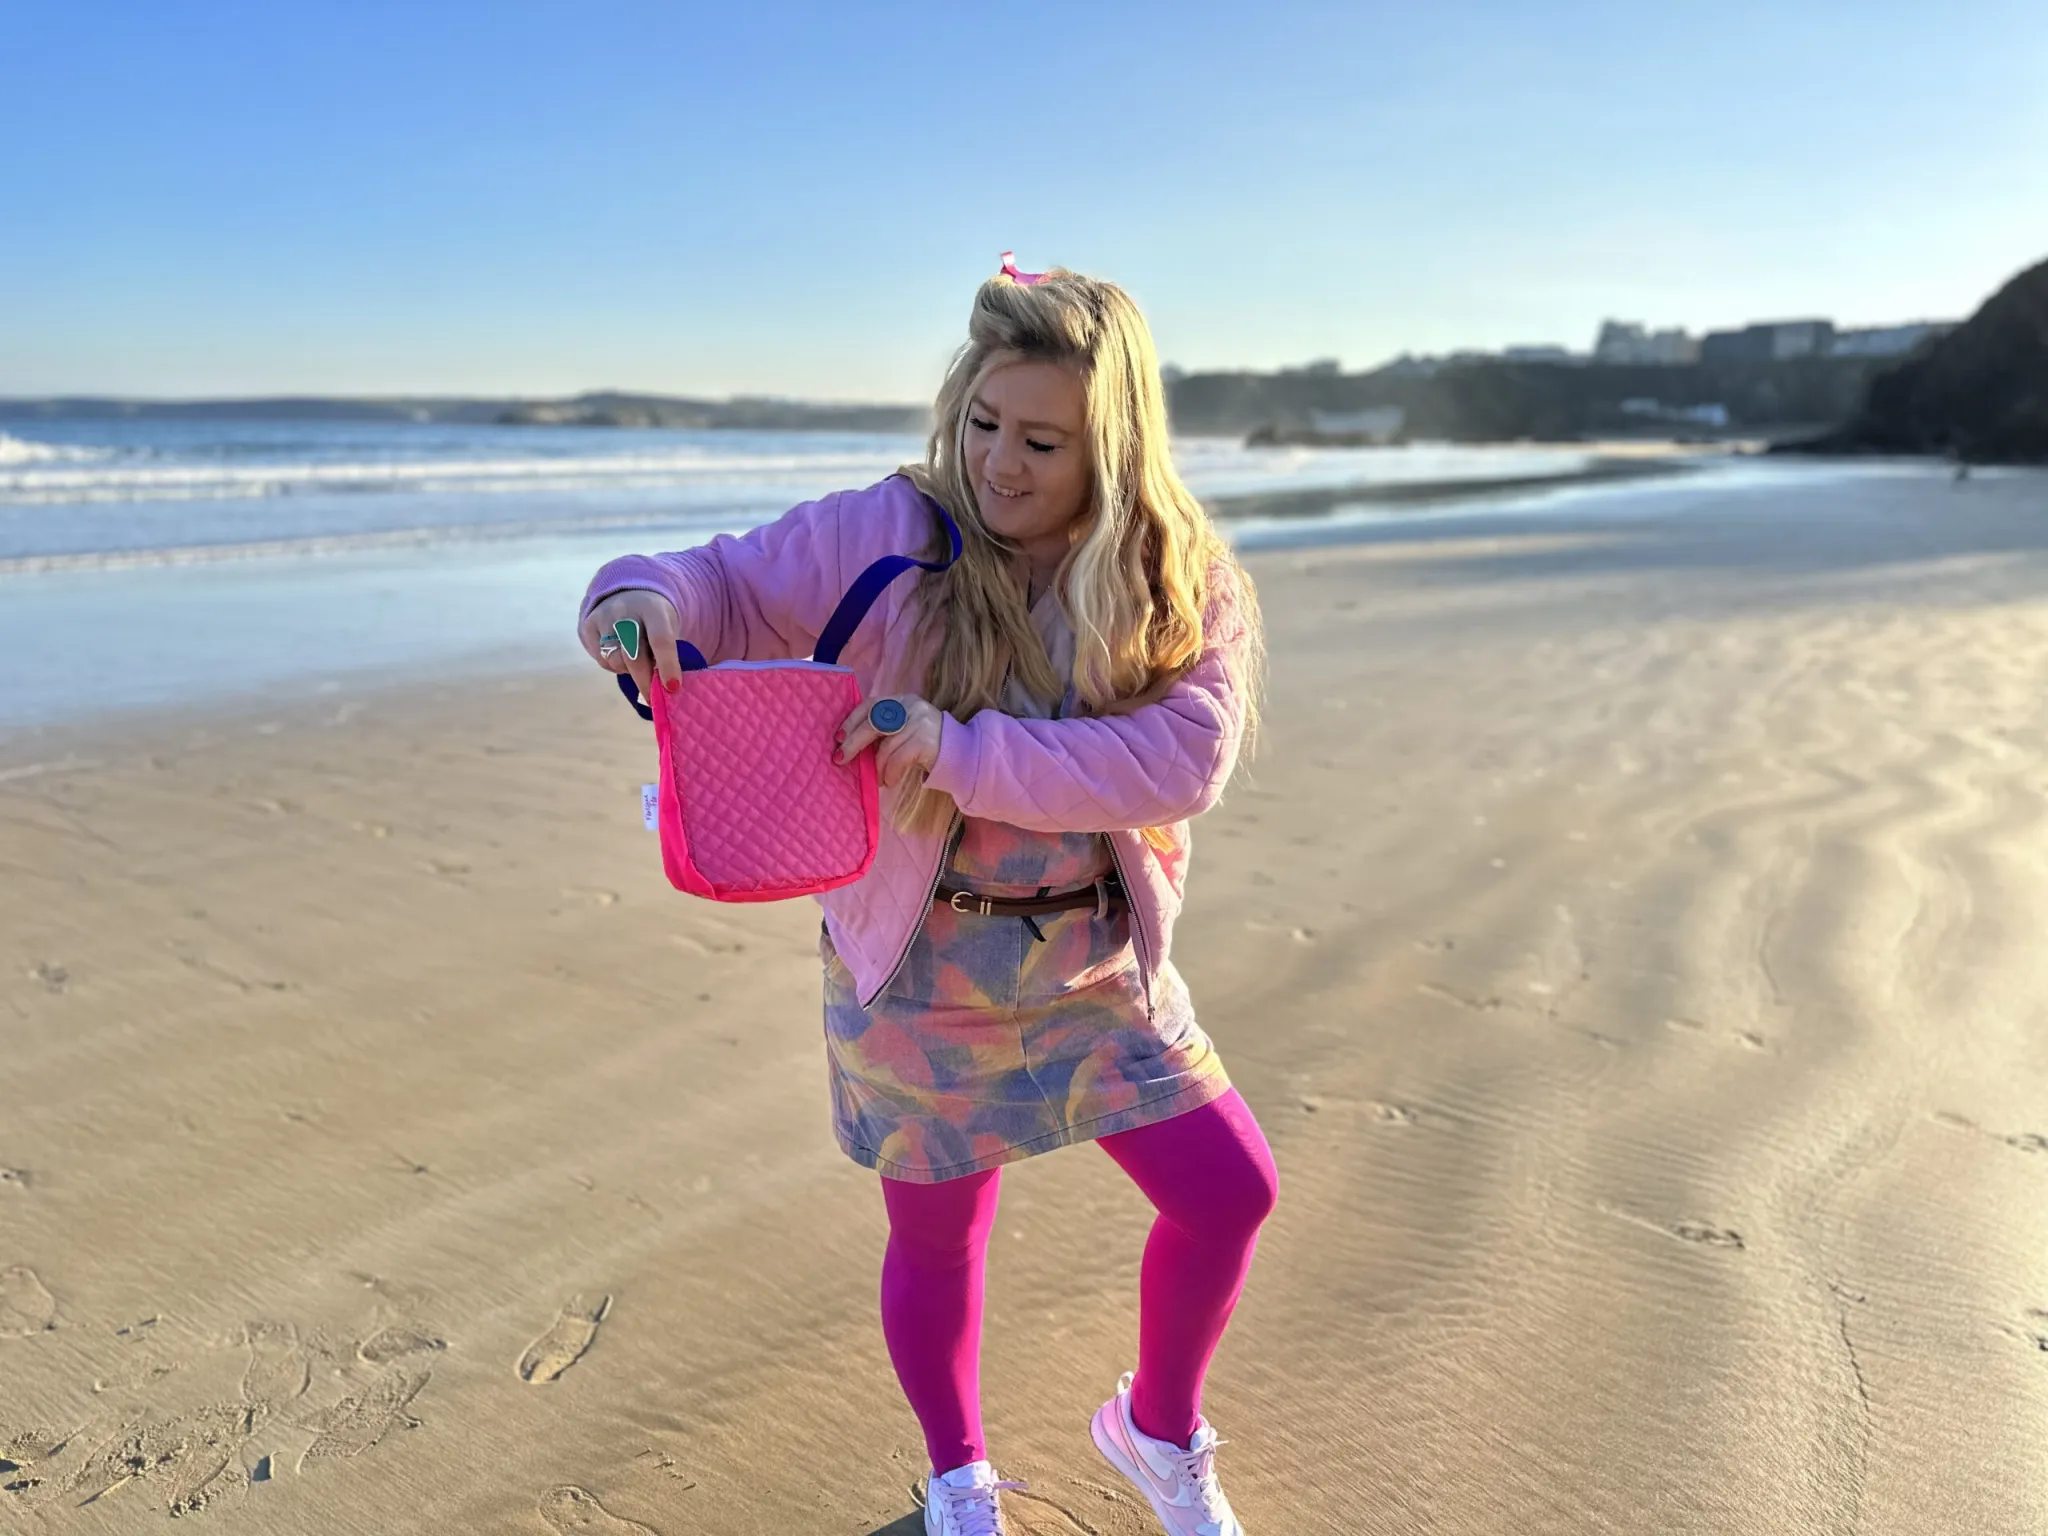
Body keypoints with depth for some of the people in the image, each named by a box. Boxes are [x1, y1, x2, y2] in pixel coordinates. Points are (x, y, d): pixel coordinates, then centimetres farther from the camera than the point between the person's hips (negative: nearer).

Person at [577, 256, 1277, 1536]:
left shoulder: (1187, 586, -9)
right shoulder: (885, 536, -11)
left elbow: (1184, 755, -23)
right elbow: (727, 588, -5)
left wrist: (963, 750, -31)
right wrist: (645, 594, -29)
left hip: (1097, 962, 2)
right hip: (920, 964, -1)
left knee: (1231, 1194, 5)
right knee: (940, 1238, 14)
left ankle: (1160, 1428, 38)